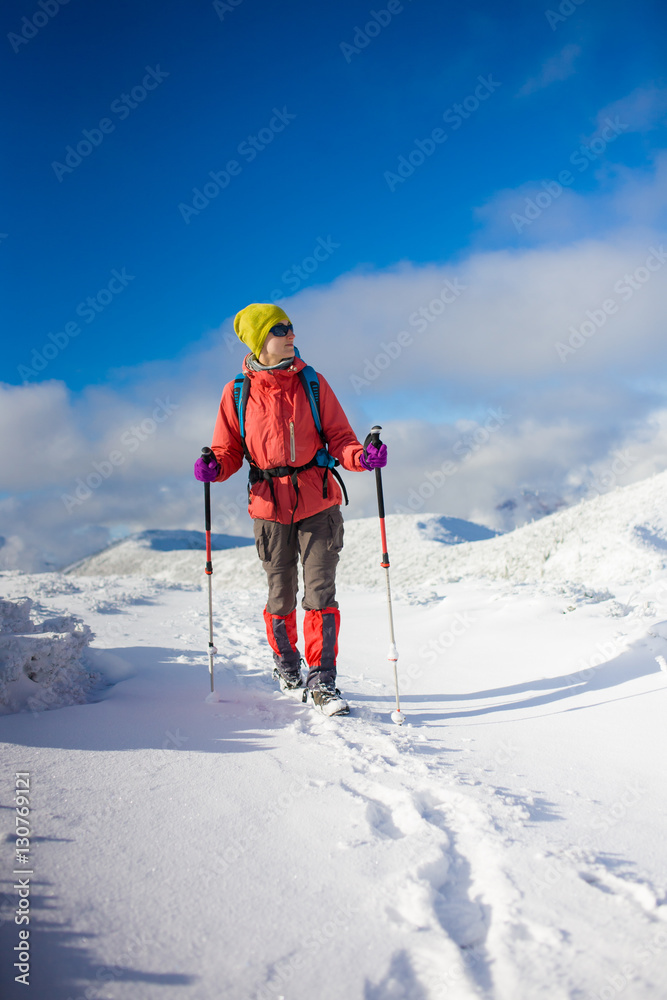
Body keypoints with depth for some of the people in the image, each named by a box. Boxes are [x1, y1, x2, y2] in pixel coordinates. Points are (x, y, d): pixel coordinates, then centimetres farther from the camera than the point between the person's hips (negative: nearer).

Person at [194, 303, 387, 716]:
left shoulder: (312, 383, 2)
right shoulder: (237, 393, 1)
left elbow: (339, 438, 1)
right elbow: (229, 451, 5)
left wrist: (362, 457, -19)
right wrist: (214, 467, -17)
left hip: (318, 504, 0)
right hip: (270, 508, 0)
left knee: (321, 593, -6)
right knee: (281, 597, 11)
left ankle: (322, 681, 7)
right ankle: (286, 666, 37)